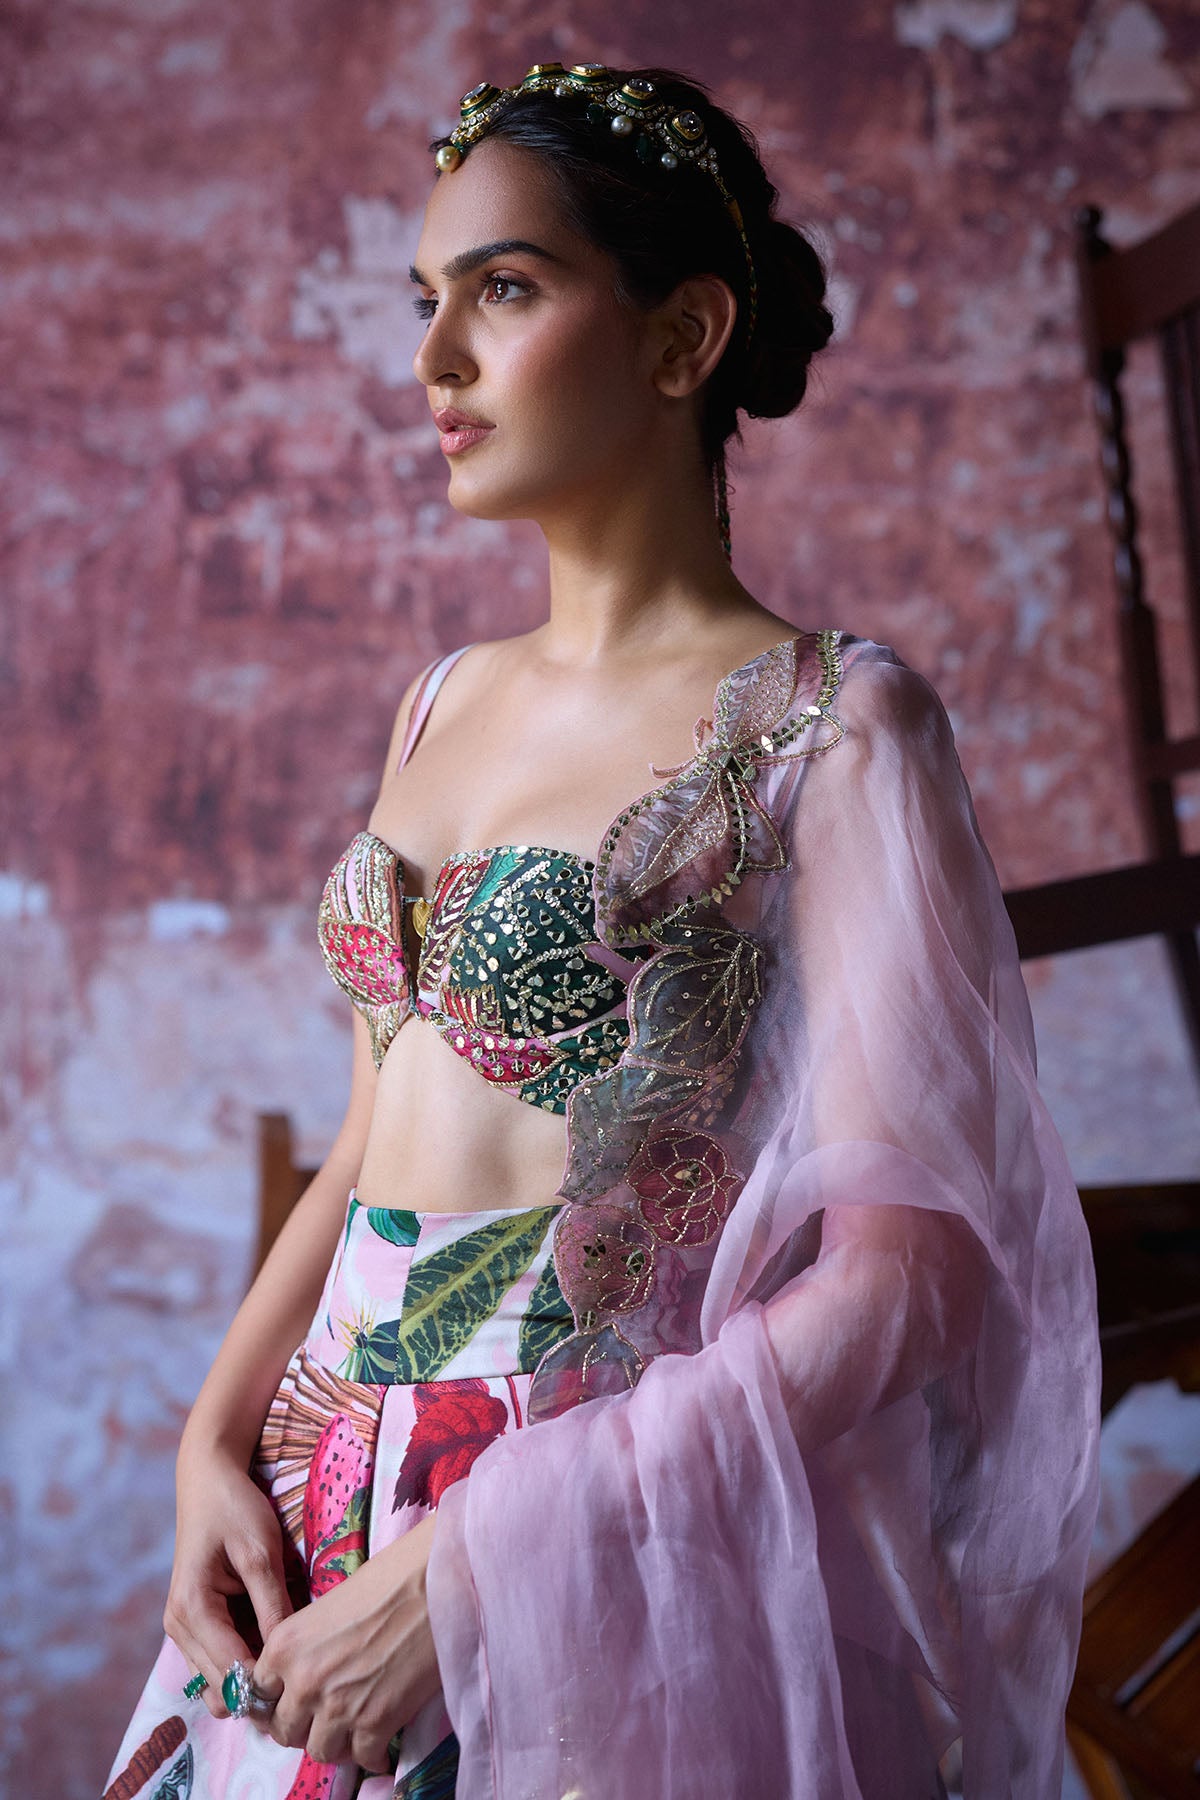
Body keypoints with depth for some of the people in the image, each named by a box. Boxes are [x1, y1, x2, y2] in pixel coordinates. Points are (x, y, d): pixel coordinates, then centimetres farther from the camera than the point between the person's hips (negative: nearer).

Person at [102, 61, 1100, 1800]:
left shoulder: (832, 726, -13)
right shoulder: (448, 701, 7)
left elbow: (905, 1270, -17)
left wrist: (470, 1567, -18)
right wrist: (217, 1441, -1)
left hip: (616, 1574, -6)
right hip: (318, 1543, 6)